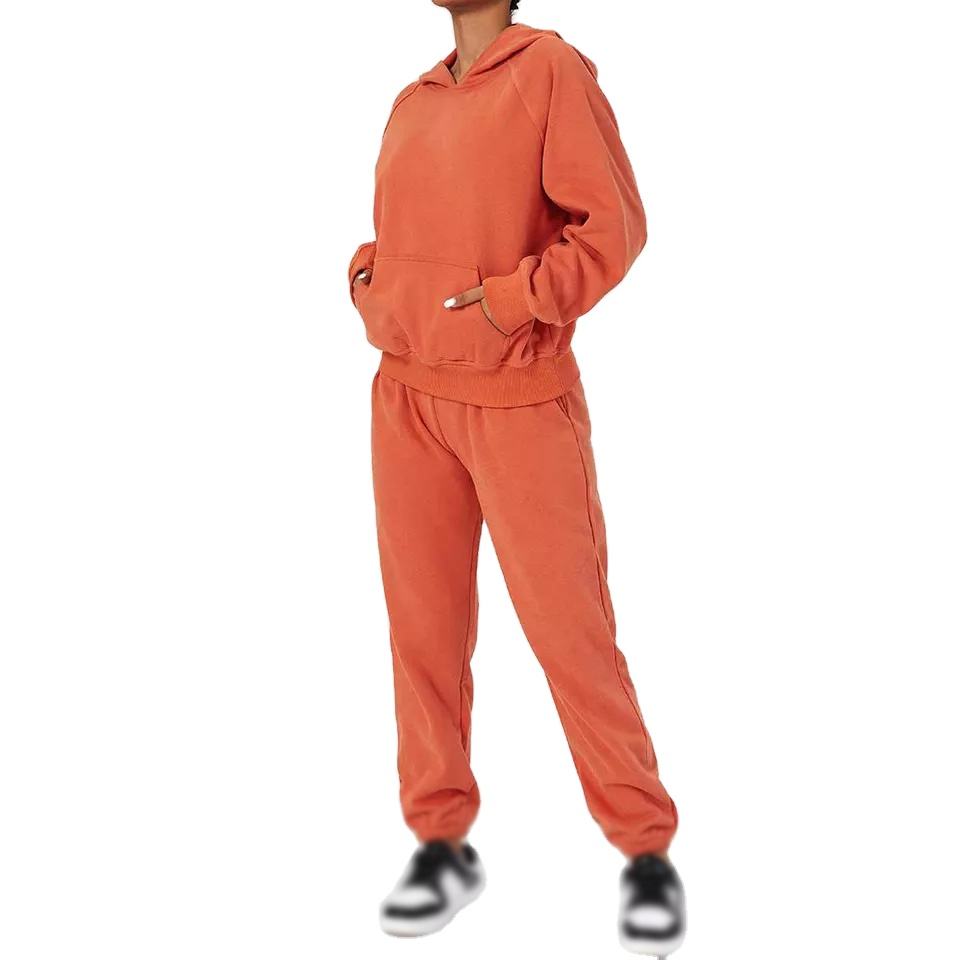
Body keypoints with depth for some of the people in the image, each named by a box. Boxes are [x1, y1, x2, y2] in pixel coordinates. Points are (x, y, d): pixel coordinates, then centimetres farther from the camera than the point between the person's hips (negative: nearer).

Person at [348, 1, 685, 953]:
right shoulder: (411, 103, 14)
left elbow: (613, 222, -11)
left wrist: (505, 304, -17)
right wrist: (371, 292, 5)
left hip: (519, 401, -5)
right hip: (408, 397, 6)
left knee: (568, 625, -3)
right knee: (423, 621, 5)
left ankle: (645, 850, 10)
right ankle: (442, 841, 16)